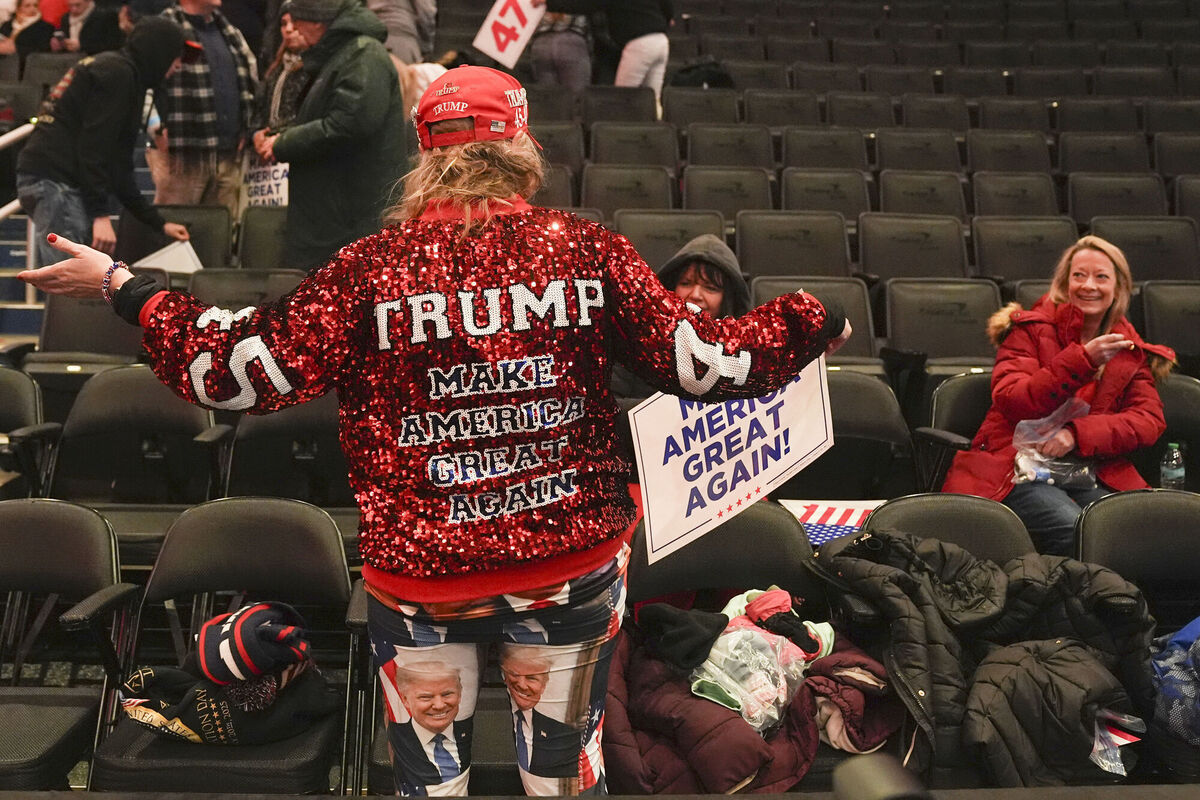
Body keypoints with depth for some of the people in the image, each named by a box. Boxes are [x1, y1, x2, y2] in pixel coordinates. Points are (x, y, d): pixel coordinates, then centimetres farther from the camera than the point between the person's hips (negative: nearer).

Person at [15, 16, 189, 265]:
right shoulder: (118, 72, -6)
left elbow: (117, 165, 24)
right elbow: (93, 147, -17)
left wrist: (159, 223, 25)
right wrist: (100, 214, -20)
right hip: (55, 181, -11)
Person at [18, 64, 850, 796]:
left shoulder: (373, 265, -9)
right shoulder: (588, 249, -7)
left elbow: (245, 373, -7)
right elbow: (705, 363, -4)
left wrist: (125, 287, 7)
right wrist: (814, 325, 14)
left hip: (420, 577, -1)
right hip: (575, 562, 1)